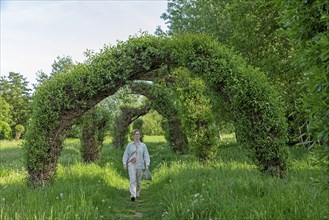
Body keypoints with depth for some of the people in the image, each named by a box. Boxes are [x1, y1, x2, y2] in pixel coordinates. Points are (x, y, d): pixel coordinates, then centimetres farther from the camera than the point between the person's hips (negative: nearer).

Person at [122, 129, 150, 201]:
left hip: (140, 165, 1)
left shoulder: (143, 145, 5)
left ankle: (137, 193, 32)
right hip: (131, 164, -1)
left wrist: (147, 164, -10)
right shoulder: (129, 145, 5)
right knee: (132, 179, -17)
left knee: (138, 180, 10)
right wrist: (124, 163, -3)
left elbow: (146, 155, 1)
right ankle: (133, 195, -26)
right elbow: (126, 154, 5)